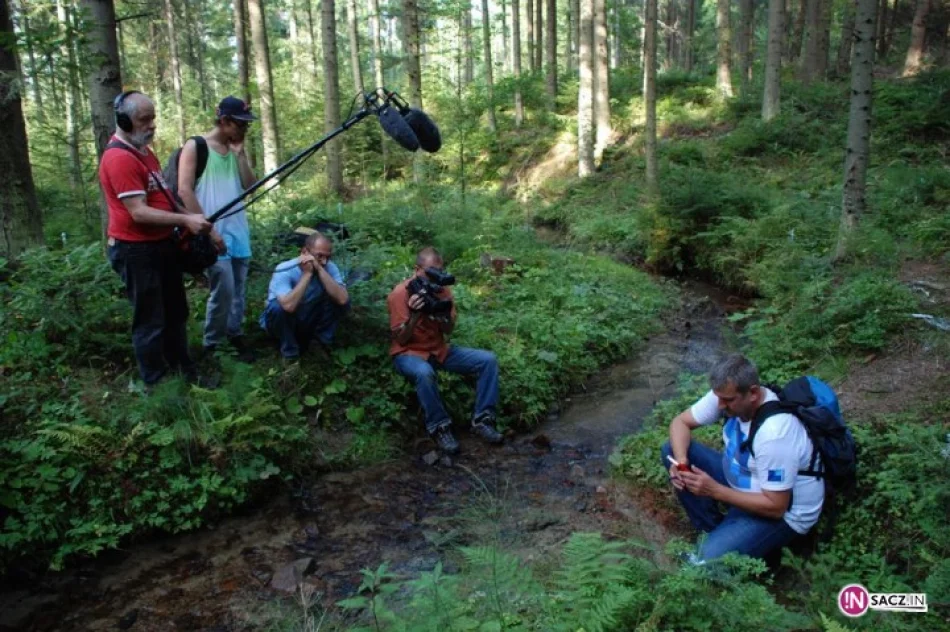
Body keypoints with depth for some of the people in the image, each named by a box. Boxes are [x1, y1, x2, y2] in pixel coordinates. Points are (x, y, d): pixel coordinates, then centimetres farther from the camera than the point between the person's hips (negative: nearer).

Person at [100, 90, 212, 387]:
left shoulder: (143, 149, 12)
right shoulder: (119, 158, -21)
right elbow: (139, 212, -26)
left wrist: (186, 221, 9)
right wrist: (185, 220, -28)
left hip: (162, 243, 10)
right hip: (136, 250, -10)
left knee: (175, 312, 20)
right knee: (151, 321, 1)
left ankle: (182, 370, 35)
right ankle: (157, 384, 15)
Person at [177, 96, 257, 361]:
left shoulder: (236, 149, 14)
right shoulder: (195, 146, -5)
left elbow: (250, 185, 5)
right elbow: (184, 191, -13)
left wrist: (240, 153, -3)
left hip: (238, 229, 6)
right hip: (212, 231, -6)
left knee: (238, 288, 8)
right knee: (224, 288, -10)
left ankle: (235, 335, 21)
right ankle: (211, 344, 5)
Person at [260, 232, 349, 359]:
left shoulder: (329, 267, -15)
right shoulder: (285, 270, -27)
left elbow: (342, 299, -31)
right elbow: (289, 306, -44)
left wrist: (320, 270, -33)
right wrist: (307, 273, -37)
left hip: (308, 322, 3)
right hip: (281, 322, -3)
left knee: (338, 300, -17)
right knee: (279, 306, -35)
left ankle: (322, 346, -4)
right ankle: (290, 353, -13)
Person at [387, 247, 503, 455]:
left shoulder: (442, 289, -1)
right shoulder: (400, 294, -16)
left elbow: (448, 331, 1)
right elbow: (401, 340, -15)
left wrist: (444, 314, -20)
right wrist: (414, 315, -31)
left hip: (439, 350, 6)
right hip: (409, 353, -5)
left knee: (488, 359, -12)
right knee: (424, 373, -41)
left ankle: (482, 420, -8)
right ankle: (439, 427, -20)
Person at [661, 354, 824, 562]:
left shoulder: (774, 434, -35)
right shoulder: (727, 394, -14)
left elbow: (775, 507, -29)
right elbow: (681, 422, -3)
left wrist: (714, 490, -31)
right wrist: (680, 460, -23)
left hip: (784, 514, -8)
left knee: (710, 557, -28)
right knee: (671, 449, -3)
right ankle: (714, 532, 4)